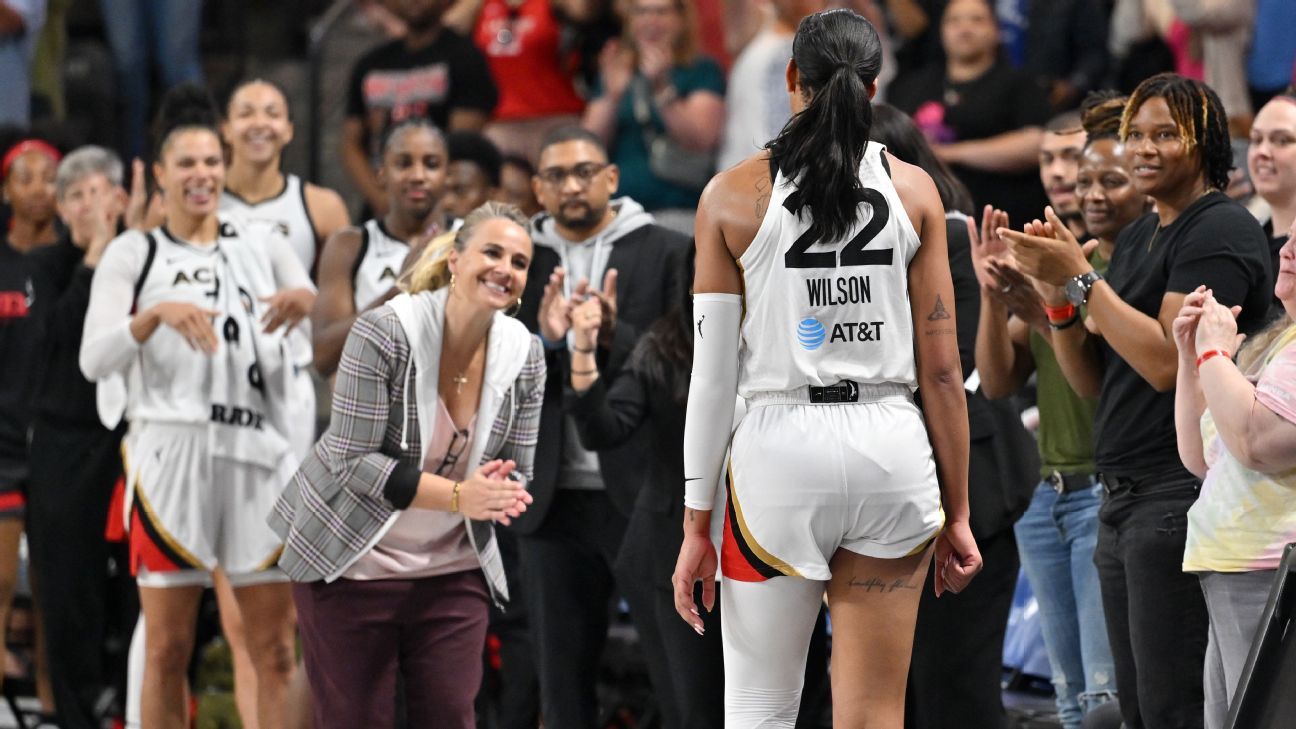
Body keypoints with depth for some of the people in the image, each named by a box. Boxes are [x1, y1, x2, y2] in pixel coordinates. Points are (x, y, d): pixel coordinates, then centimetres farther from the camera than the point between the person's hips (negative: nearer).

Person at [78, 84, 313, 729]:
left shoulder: (262, 248, 15)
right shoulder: (133, 254, 7)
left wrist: (309, 303, -10)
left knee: (276, 651, -1)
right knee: (167, 650, 0)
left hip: (258, 454, 2)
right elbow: (94, 360, -5)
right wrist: (156, 315, -21)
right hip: (170, 452, -2)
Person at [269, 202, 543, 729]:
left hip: (452, 567, 4)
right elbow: (352, 461, -20)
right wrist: (458, 496, -27)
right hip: (353, 564, -4)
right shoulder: (385, 333, -19)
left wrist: (500, 495, -22)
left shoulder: (525, 355, -4)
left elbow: (516, 474, 3)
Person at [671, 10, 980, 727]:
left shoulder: (734, 195, -1)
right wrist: (956, 513, 10)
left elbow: (713, 376, -2)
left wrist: (696, 525, 4)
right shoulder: (911, 190, 3)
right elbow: (942, 369, 3)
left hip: (778, 451, -2)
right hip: (892, 449, 2)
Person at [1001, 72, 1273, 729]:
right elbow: (1093, 384, 19)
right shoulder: (1136, 238, 20)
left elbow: (1168, 361, -18)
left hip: (1182, 495, -10)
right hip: (1123, 501, 10)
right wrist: (1057, 298, 3)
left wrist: (1081, 278, -14)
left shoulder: (1220, 231, -9)